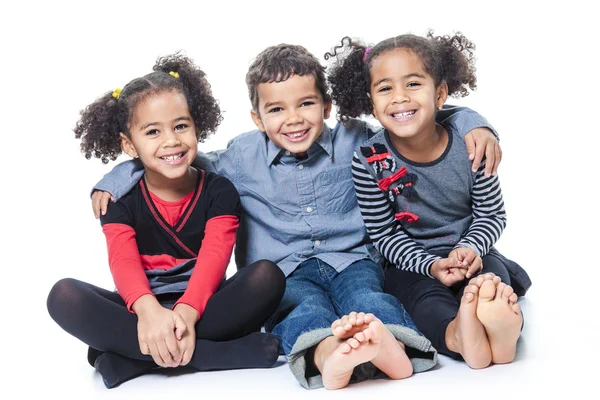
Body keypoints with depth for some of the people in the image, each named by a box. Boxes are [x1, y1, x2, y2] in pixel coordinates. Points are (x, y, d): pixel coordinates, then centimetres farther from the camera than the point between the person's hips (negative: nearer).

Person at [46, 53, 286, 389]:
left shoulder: (219, 191, 0)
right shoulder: (120, 200, 2)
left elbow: (214, 256, -15)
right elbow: (123, 262, -16)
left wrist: (186, 312, -36)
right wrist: (148, 310, -39)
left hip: (204, 308, 0)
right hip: (144, 313, 1)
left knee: (267, 275, -28)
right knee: (64, 295, -26)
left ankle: (132, 358, -29)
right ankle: (216, 352, -33)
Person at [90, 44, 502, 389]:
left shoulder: (354, 142, 7)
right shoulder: (242, 157, 8)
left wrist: (472, 124, -5)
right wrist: (115, 180, 9)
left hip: (352, 258, 2)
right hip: (285, 272, -1)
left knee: (364, 295, -33)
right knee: (306, 305, -35)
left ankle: (391, 347, -65)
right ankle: (328, 355, -68)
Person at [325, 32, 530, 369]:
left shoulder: (469, 147, -11)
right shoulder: (369, 162, -14)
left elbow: (493, 214, 1)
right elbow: (383, 235, -7)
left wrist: (470, 248, -20)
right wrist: (430, 265, -22)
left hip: (468, 253, 2)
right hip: (411, 263, -2)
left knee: (491, 271, -29)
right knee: (421, 291, -33)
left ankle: (503, 324, -61)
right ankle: (457, 335, -64)